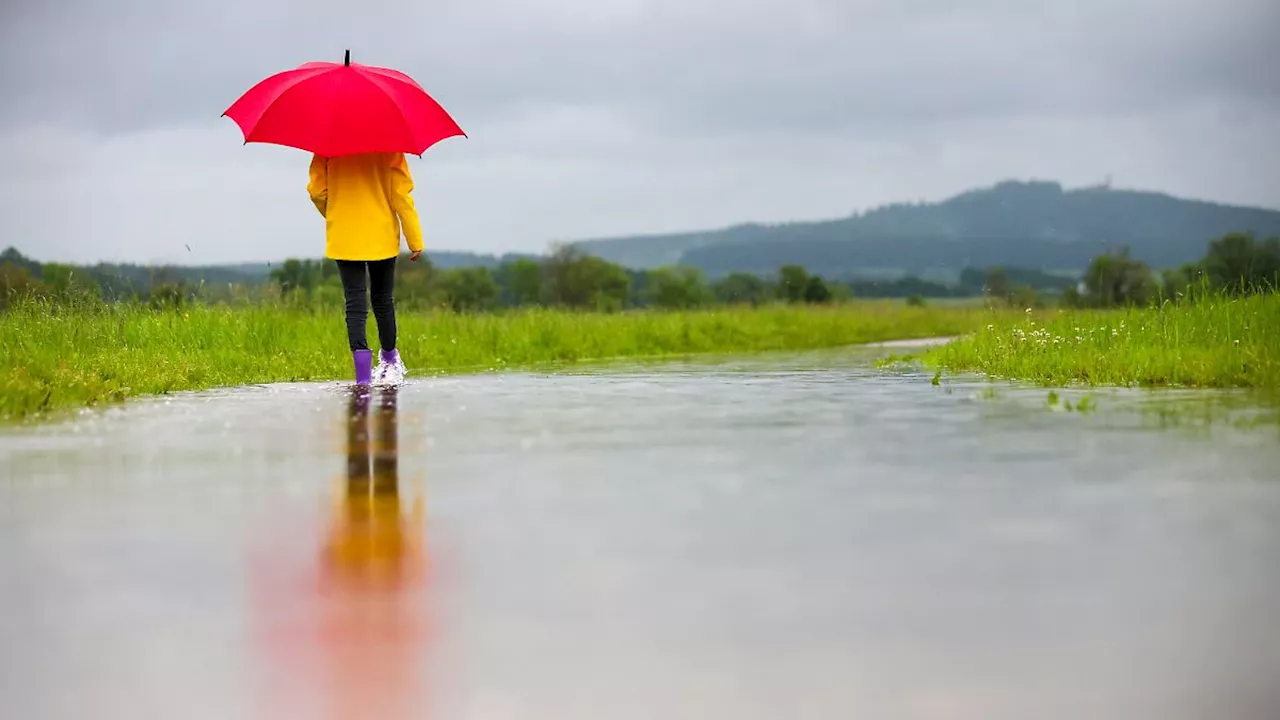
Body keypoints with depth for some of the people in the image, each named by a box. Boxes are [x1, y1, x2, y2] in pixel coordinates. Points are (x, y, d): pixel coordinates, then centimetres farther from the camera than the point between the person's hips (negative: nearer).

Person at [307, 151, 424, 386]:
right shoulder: (388, 146, -8)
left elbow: (316, 191, -3)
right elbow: (401, 193, -9)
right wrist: (415, 240, -4)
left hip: (344, 239, 0)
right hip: (382, 237, 0)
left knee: (355, 305, -1)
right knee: (383, 300, 17)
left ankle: (363, 374, -14)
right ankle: (390, 362, 30)